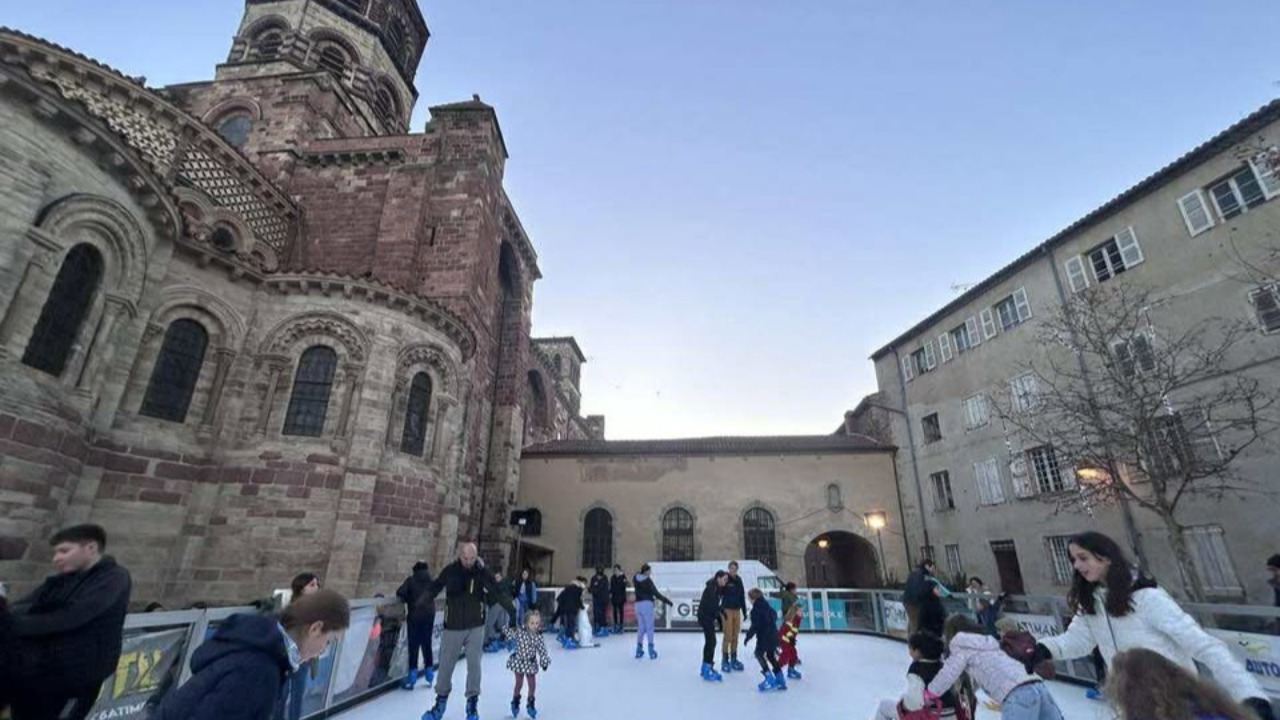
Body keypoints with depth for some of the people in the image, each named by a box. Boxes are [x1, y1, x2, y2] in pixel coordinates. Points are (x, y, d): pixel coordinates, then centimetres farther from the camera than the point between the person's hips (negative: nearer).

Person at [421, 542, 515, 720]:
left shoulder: (481, 572, -11)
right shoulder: (450, 571, -9)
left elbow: (498, 591, -12)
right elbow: (433, 589, -3)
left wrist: (512, 610, -19)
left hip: (475, 627, -1)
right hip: (452, 626, 1)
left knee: (474, 664, 1)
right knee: (446, 664, 10)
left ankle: (472, 703, 18)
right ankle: (441, 701, 31)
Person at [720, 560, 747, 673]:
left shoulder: (738, 580, 8)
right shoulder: (725, 579, -10)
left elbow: (742, 595, 15)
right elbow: (718, 594, -12)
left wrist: (744, 609, 13)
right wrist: (721, 610, -16)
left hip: (737, 610, 6)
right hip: (727, 610, -6)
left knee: (735, 637, 10)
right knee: (728, 636, -4)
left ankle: (734, 660, 21)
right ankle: (725, 661, 5)